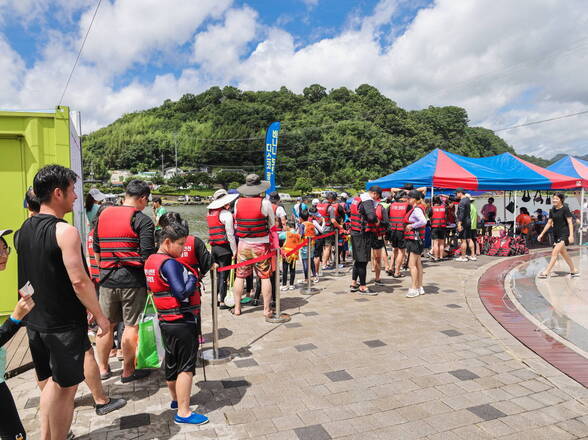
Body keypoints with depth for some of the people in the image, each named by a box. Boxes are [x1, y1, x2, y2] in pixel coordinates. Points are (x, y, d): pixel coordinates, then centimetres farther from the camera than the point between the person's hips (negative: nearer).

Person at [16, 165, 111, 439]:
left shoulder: (25, 229, 6)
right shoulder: (65, 231, -20)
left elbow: (26, 276, 13)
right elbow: (79, 281, -24)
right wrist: (100, 316, -13)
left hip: (34, 322, 8)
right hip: (63, 325, -8)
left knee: (49, 382, 21)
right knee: (64, 387, 7)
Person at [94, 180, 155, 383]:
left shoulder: (103, 215, 10)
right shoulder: (142, 220, -10)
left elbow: (96, 250, 17)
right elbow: (147, 255, -16)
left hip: (107, 280, 6)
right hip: (133, 280, -6)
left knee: (106, 324, 16)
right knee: (132, 326, 5)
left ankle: (102, 368, 29)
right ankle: (128, 371, 16)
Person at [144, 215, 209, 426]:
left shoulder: (151, 260, 8)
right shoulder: (170, 263, -22)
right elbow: (183, 293, -27)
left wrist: (189, 276, 6)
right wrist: (193, 278, -11)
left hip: (166, 321, 10)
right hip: (182, 322, -10)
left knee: (172, 363, 22)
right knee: (186, 367, 0)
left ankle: (176, 400, 39)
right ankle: (183, 413, 8)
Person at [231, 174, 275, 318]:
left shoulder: (238, 202, -2)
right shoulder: (265, 203, -10)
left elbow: (236, 223, 9)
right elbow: (272, 224, 1)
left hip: (243, 245, 3)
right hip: (261, 245, -3)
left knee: (240, 276, 12)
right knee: (265, 277, 6)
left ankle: (237, 308, 20)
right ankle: (267, 309, 11)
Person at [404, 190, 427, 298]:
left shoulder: (416, 209, -15)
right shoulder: (413, 209, 14)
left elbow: (424, 221, -30)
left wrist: (411, 226, -21)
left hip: (415, 239, -10)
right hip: (412, 239, 10)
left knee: (412, 265, -8)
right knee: (418, 264, 14)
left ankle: (414, 289, -4)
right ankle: (420, 288, 22)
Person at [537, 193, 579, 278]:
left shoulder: (565, 209, -10)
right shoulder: (552, 210, 8)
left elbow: (570, 222, -12)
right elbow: (549, 223, 13)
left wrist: (571, 235, -19)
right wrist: (542, 234, 12)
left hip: (564, 234, -7)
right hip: (556, 234, 7)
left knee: (555, 252, -13)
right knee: (564, 253, 14)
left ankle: (546, 272, -13)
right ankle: (574, 271, 29)